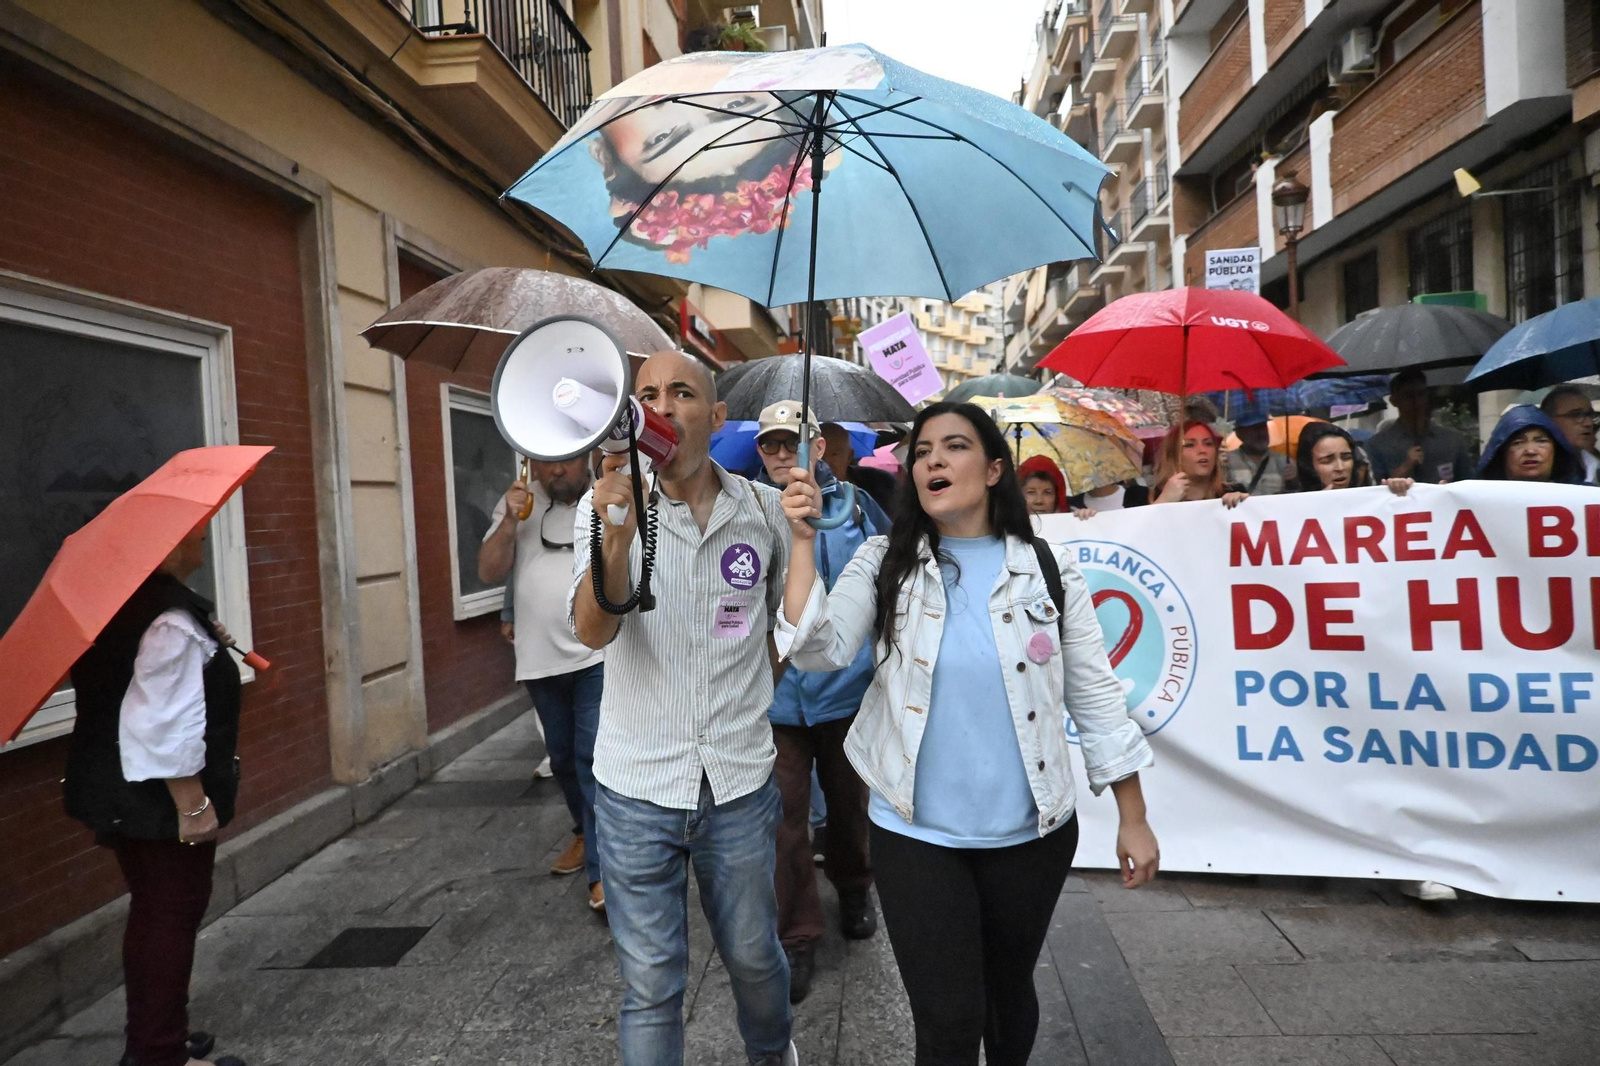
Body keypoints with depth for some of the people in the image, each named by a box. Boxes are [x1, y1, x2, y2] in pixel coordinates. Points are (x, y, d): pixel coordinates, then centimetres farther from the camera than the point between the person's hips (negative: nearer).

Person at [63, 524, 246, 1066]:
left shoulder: (120, 604, 7)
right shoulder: (172, 618, -23)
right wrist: (193, 804, -23)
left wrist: (204, 650, 10)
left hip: (121, 791, 10)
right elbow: (169, 724, -27)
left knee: (150, 912, 20)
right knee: (174, 915, 3)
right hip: (162, 797, -10)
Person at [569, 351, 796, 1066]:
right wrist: (618, 533, -39)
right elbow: (592, 632, -24)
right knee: (651, 986, 9)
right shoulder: (607, 504, -8)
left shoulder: (763, 510, -3)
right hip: (636, 786, -1)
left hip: (740, 783, 2)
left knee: (753, 957, 21)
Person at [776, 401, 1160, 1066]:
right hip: (915, 837, -1)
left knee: (1009, 991, 22)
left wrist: (1134, 820, 0)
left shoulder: (1047, 568, -3)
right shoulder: (884, 563, -3)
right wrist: (803, 540, -24)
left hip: (1032, 834, 1)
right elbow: (819, 652, -17)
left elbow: (1095, 696, 0)